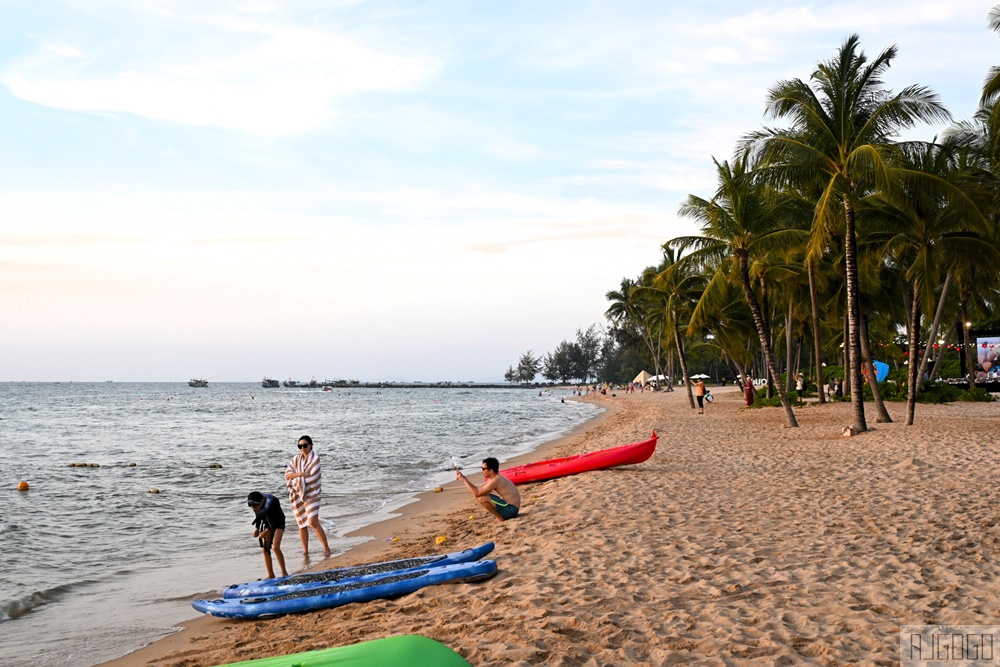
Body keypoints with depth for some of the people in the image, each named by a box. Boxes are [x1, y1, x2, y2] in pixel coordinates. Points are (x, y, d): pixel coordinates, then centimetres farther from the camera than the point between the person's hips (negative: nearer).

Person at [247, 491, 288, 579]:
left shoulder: (271, 502, -33)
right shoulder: (255, 503, -15)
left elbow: (276, 519, -27)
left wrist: (267, 531, -29)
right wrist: (257, 528, -3)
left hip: (278, 523, -6)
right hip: (267, 523, 6)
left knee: (276, 547, -20)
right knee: (265, 549, -2)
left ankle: (284, 572, -9)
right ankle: (270, 575, 8)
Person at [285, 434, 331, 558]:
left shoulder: (315, 458, -4)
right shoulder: (296, 459, 11)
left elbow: (312, 477, -15)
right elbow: (287, 474, -2)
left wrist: (295, 478, -9)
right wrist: (301, 474, -18)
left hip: (311, 494, -5)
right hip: (297, 495, 5)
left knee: (313, 521, -18)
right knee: (302, 524, 7)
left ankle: (326, 548, -9)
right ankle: (305, 551, 18)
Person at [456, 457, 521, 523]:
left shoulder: (495, 480, -21)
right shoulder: (495, 478, 10)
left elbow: (476, 493, -23)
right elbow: (478, 489, 15)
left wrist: (464, 479, -16)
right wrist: (463, 478, 4)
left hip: (511, 510, -10)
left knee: (482, 498, -24)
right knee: (482, 495, 15)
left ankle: (500, 518, -6)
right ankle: (500, 516, 13)